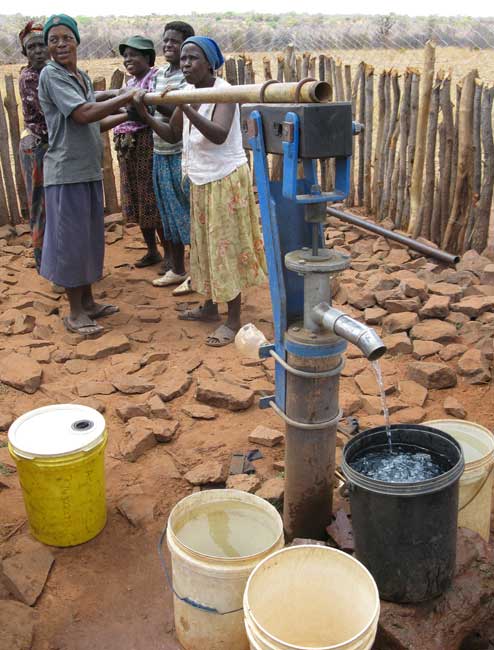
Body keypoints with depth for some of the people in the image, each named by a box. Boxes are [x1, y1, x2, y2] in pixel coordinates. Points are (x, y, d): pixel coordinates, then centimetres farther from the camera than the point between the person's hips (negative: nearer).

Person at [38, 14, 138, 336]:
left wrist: (128, 115, 9)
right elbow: (82, 114, -21)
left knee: (91, 236, 13)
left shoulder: (83, 77, 13)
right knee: (71, 239, -2)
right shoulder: (50, 74, -10)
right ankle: (75, 313, 8)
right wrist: (127, 96, -17)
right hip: (66, 172, -8)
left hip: (89, 170, 8)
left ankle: (88, 302, 25)